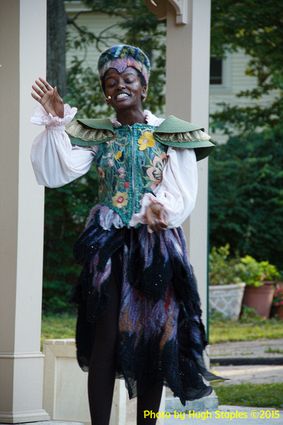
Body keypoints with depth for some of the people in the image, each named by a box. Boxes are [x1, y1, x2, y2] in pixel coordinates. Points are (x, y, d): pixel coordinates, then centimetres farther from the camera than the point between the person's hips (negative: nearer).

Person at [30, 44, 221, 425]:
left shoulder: (170, 135, 2)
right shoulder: (96, 136, 7)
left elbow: (183, 194, -4)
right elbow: (56, 172, -6)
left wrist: (159, 206, -24)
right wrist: (54, 123, -15)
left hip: (157, 246, 0)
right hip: (109, 245, 1)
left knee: (154, 337, 0)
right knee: (105, 337, -7)